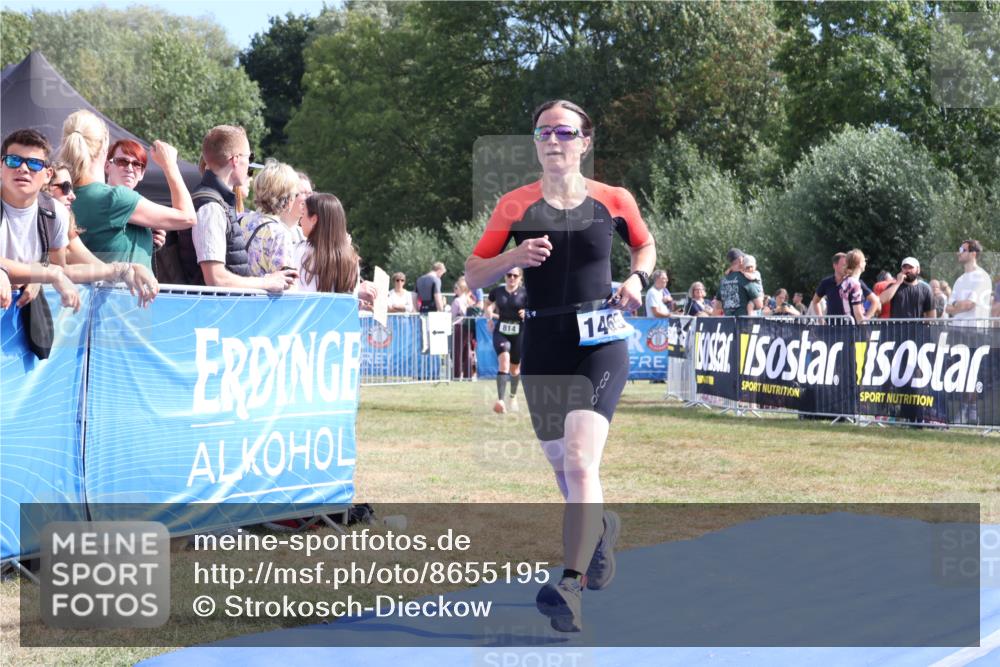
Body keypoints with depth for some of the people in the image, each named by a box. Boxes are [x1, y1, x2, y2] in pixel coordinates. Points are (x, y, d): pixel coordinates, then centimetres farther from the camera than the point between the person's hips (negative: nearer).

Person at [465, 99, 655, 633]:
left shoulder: (613, 201, 1)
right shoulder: (514, 206, 2)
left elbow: (645, 245, 21)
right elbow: (473, 275, 5)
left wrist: (637, 277, 0)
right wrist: (513, 256, -14)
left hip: (600, 344, -3)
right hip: (541, 347, 3)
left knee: (580, 460, -19)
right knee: (563, 466, 14)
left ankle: (571, 588, -22)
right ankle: (601, 526, 47)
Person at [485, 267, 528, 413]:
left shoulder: (524, 293, -3)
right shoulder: (497, 291, 3)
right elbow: (488, 304, 20)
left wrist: (526, 314, -21)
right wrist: (489, 317, 3)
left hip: (519, 334, 0)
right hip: (500, 332, 0)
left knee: (515, 368, 14)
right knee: (504, 361, -24)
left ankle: (513, 396, 43)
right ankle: (500, 400, -31)